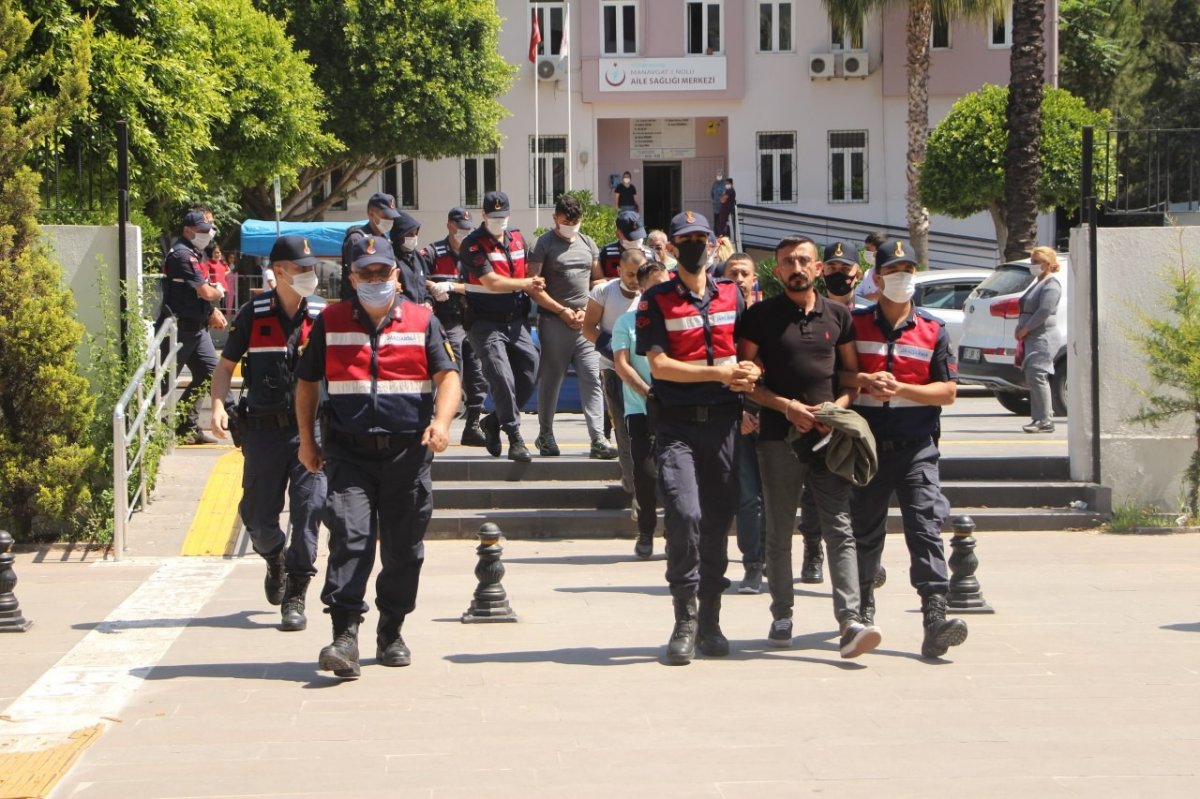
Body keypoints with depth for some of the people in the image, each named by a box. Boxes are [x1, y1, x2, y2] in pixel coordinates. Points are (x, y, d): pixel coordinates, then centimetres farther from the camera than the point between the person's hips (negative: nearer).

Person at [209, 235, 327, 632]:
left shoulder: (323, 315, 3)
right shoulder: (254, 314, 2)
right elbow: (226, 365, 8)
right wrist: (218, 405, -8)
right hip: (265, 430, 1)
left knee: (308, 510, -11)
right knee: (257, 516, 7)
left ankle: (295, 597, -5)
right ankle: (275, 560, 40)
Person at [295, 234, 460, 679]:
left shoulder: (422, 322, 7)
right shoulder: (330, 324, 8)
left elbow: (448, 376, 1)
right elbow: (307, 383, 16)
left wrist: (441, 421, -17)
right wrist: (307, 440, 10)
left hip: (408, 453, 1)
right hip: (349, 453, -1)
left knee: (403, 548, 7)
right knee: (349, 538, -15)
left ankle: (391, 634, 23)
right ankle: (345, 636, -20)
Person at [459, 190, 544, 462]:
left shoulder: (517, 238, 12)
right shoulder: (473, 244, -9)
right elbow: (491, 282, -15)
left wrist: (531, 289, 0)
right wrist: (527, 283, -6)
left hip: (516, 321, 6)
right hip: (487, 324, -6)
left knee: (530, 374, 0)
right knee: (502, 378, -15)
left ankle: (493, 422, 20)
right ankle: (515, 439, -9)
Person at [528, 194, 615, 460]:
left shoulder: (588, 244, 16)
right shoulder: (543, 244, 1)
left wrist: (587, 310, 2)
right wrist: (562, 311, -9)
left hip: (585, 323, 4)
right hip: (554, 321, -4)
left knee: (592, 379, -6)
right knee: (551, 379, 3)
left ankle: (598, 440, -11)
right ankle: (545, 436, 16)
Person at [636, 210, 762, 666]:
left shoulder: (731, 295, 12)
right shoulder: (656, 301, 1)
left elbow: (747, 350, 19)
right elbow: (658, 364, -9)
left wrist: (750, 371, -6)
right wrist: (719, 373, -17)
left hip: (722, 422, 4)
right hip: (677, 424, -3)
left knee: (718, 522, 6)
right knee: (684, 514, -18)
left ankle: (710, 623, 15)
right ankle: (684, 623, -9)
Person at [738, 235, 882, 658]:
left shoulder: (838, 316, 11)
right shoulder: (761, 316, 3)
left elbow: (853, 372, 16)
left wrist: (839, 405, -4)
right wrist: (786, 406, -10)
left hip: (829, 436, 1)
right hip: (779, 436, -1)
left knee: (841, 529, -9)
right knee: (779, 533, 6)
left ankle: (850, 623, -17)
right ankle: (782, 617, 19)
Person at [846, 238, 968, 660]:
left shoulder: (933, 330, 6)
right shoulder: (855, 324, 6)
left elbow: (947, 391, 2)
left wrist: (898, 388, -12)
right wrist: (863, 381, -14)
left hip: (916, 448, -1)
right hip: (866, 445, 1)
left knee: (926, 530, -12)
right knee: (864, 532, 11)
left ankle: (935, 619, -21)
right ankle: (862, 609, 28)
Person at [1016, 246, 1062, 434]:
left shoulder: (1051, 284, -8)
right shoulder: (1038, 284, 23)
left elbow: (1045, 311, -19)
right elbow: (1026, 309, 25)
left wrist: (1025, 329, -16)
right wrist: (1021, 329, 10)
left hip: (1042, 337, -10)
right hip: (1031, 338, 10)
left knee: (1037, 375, -14)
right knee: (1033, 377, 9)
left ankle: (1045, 420, -16)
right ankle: (1040, 418, 11)